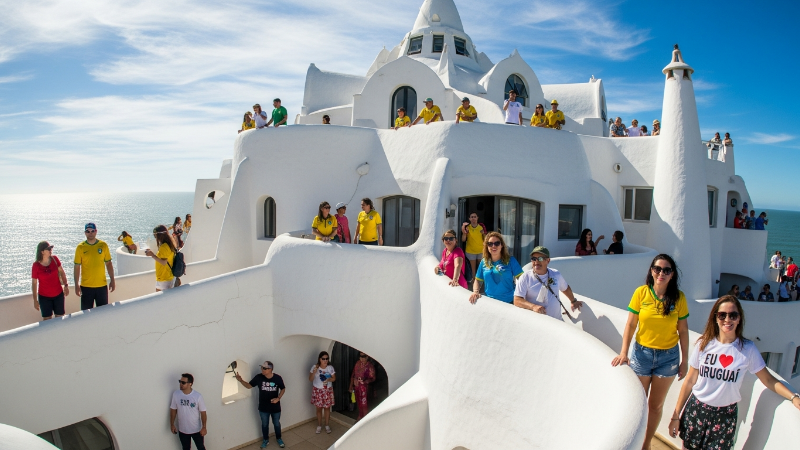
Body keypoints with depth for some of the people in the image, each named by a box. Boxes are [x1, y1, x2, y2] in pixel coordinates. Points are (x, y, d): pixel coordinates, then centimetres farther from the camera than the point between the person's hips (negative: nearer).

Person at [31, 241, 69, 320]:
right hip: (44, 297, -3)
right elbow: (34, 283, -10)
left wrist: (66, 285, 3)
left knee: (60, 318, 9)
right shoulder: (36, 265, -16)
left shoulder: (55, 259, -8)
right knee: (47, 320, 5)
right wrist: (35, 300, -7)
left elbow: (61, 272, 7)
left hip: (58, 294, 3)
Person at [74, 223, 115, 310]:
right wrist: (76, 285, -4)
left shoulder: (103, 245, 0)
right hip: (86, 286, -1)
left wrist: (112, 280, 4)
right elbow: (77, 267, -1)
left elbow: (108, 263, 6)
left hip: (102, 285, 1)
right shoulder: (80, 247, -3)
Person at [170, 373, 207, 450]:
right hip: (182, 429, 2)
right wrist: (172, 424, 2)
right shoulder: (176, 394, -13)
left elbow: (203, 413, -12)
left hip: (196, 429, -2)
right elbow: (173, 410, 1)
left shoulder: (198, 396, -21)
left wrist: (204, 427, -12)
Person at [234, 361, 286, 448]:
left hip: (275, 407, -1)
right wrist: (240, 380, -19)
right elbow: (249, 386, -3)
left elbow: (283, 389, -4)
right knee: (264, 424, 20)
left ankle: (278, 438, 45)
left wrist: (278, 398, -19)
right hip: (263, 408, 1)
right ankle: (266, 440, 45)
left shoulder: (277, 378, -19)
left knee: (276, 424, 20)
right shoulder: (258, 377, -16)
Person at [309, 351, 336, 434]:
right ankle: (319, 425, 27)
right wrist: (314, 372, -27)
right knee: (319, 408, 10)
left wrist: (329, 379, -23)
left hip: (327, 390, 1)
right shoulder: (315, 367, -11)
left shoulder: (330, 367, -8)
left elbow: (334, 378, -2)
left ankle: (327, 425, 26)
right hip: (317, 390, -1)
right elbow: (310, 379, -9)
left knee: (327, 408, 10)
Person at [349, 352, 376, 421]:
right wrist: (351, 386, 10)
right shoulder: (358, 363, 1)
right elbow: (353, 374, 9)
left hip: (364, 387, -6)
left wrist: (366, 381, -35)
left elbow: (373, 378, -16)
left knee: (364, 405, -3)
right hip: (356, 386, 6)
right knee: (359, 403, 20)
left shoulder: (370, 366, -17)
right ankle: (360, 417, 39)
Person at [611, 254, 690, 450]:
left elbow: (683, 330, -1)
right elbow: (630, 325, -8)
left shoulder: (678, 297, -8)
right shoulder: (641, 292, -10)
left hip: (668, 356, 1)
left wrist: (685, 360, 0)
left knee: (656, 405, 14)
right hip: (642, 353, 0)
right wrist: (623, 353, -14)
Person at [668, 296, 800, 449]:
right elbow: (690, 381, -1)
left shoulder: (747, 349, -6)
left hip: (725, 415, -1)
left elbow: (769, 380, -2)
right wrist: (676, 415, 1)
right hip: (696, 410, 1)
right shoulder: (703, 344, -5)